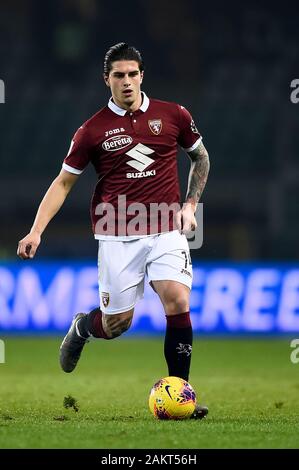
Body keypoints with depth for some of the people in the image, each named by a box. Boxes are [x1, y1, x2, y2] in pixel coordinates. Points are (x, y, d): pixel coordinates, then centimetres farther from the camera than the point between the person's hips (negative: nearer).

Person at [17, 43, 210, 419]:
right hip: (117, 235, -1)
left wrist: (190, 204, 8)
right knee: (116, 324, 1)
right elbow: (63, 182, 5)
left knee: (178, 302, -18)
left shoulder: (173, 116, 2)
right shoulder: (93, 130, -1)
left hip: (166, 231, 1)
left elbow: (200, 158, 19)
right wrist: (36, 231, -4)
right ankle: (81, 327, 38)